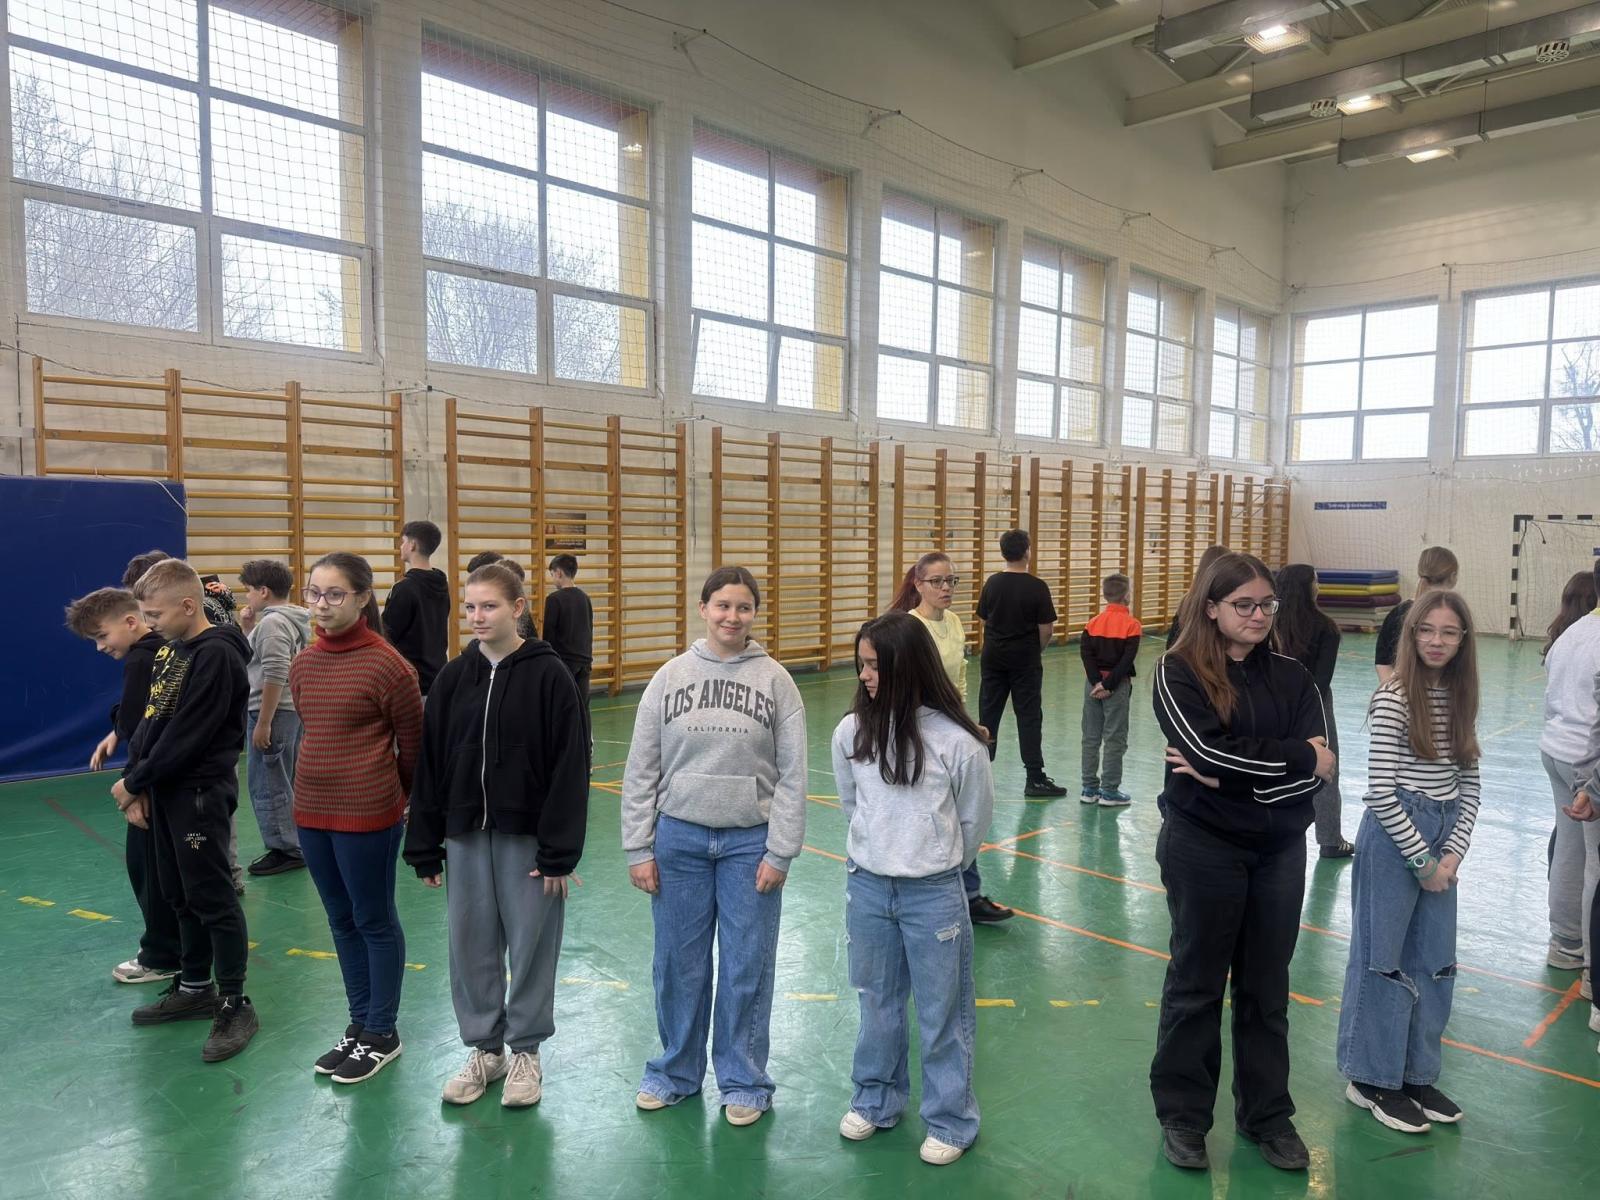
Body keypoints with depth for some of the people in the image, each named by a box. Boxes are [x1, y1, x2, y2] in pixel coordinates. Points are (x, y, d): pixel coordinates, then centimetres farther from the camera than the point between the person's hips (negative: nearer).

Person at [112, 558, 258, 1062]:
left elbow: (186, 736, -20)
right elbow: (150, 721, 13)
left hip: (202, 793, -9)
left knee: (212, 897, -2)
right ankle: (195, 988, 32)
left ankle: (235, 1005, 8)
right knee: (180, 895, 17)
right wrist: (137, 785, 4)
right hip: (165, 789, 9)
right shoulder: (168, 649, 10)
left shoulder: (217, 655, -19)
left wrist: (133, 781, -9)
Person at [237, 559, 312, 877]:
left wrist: (263, 723, -22)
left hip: (274, 712, -10)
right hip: (292, 711, 10)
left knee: (266, 785, -3)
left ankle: (285, 850, 3)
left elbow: (275, 676, -23)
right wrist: (247, 628, 10)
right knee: (283, 784, 17)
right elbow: (256, 658, 23)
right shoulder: (291, 620, 14)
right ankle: (293, 844, 24)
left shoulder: (272, 622, -16)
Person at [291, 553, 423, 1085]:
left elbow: (413, 744, -5)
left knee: (375, 921, 7)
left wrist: (404, 800, 7)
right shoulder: (303, 663, 5)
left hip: (368, 814, -7)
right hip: (312, 811, 7)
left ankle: (382, 1034, 23)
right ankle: (360, 1024, 33)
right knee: (342, 921, 17)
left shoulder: (388, 665, -15)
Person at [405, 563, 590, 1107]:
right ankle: (484, 1048, 30)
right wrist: (425, 847, 4)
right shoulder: (454, 676, 3)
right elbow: (430, 762, 6)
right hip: (465, 836, 4)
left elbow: (569, 768, -11)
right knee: (471, 945, 12)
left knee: (531, 944, 7)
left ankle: (525, 1051, 26)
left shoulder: (548, 675, -10)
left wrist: (559, 852, -13)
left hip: (528, 837, -4)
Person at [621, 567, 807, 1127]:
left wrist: (780, 852, -7)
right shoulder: (669, 677, -1)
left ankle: (744, 1081, 26)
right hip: (679, 838, 1)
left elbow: (792, 775, -3)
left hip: (750, 841, -1)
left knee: (747, 966, 7)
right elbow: (641, 771, 2)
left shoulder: (775, 681, -4)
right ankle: (675, 1069, 33)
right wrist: (638, 850, -1)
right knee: (679, 962, 12)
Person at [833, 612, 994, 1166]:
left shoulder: (957, 741, -16)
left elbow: (974, 820, 0)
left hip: (933, 893, -3)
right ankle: (876, 1100, 39)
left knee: (943, 1011, 10)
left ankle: (950, 1121, 29)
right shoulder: (851, 732, -7)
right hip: (866, 885, 3)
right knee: (877, 1001, 19)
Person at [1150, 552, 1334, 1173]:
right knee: (1197, 981, 10)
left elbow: (1316, 770, -7)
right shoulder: (1178, 672, -9)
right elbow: (1209, 749, -22)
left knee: (1267, 986, 15)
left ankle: (1268, 1115, 33)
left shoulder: (1291, 676, 3)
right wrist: (1301, 756, -13)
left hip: (1280, 849, 4)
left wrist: (1228, 776, -18)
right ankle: (1182, 1114, 27)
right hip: (1202, 847, -4)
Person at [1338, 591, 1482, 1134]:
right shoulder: (1393, 700, -14)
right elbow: (1380, 791, -16)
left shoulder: (1459, 699, 5)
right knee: (1384, 958, 4)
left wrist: (1452, 854, -3)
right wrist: (1422, 859, -11)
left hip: (1442, 842, 7)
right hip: (1393, 836, -7)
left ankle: (1417, 1073, 29)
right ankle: (1373, 1079, 19)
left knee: (1435, 961, 14)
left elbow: (1469, 784, 7)